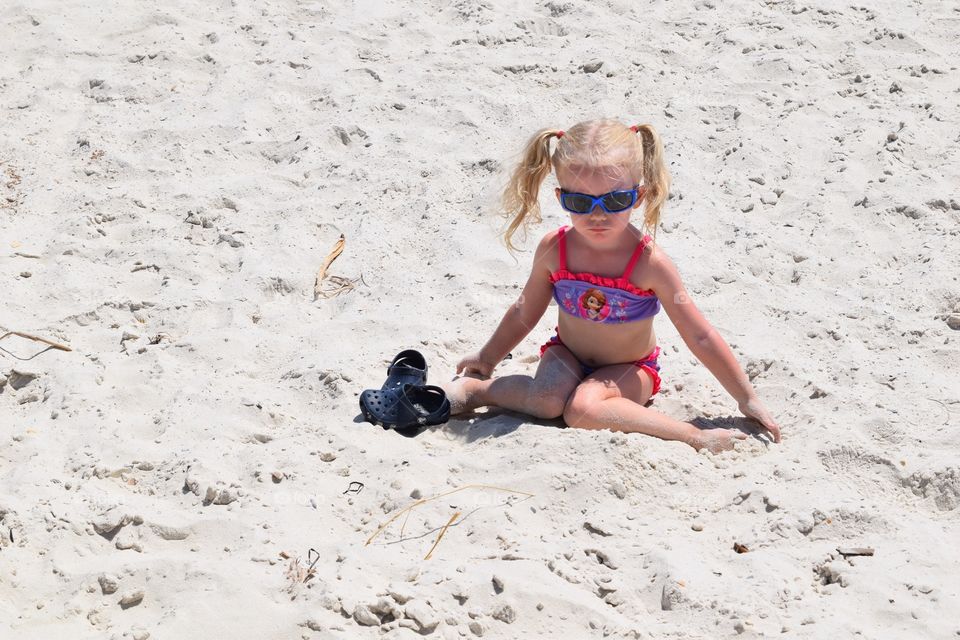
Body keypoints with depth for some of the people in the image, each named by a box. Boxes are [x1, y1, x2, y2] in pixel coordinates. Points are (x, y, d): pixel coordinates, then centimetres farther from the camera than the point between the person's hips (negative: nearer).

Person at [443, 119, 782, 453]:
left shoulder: (649, 262, -25)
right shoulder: (554, 249, -15)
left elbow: (700, 337, -17)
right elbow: (526, 311, 5)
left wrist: (746, 398, -13)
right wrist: (488, 358, 16)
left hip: (628, 369, -3)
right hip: (567, 356, 3)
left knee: (583, 408, -35)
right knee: (548, 400, -30)